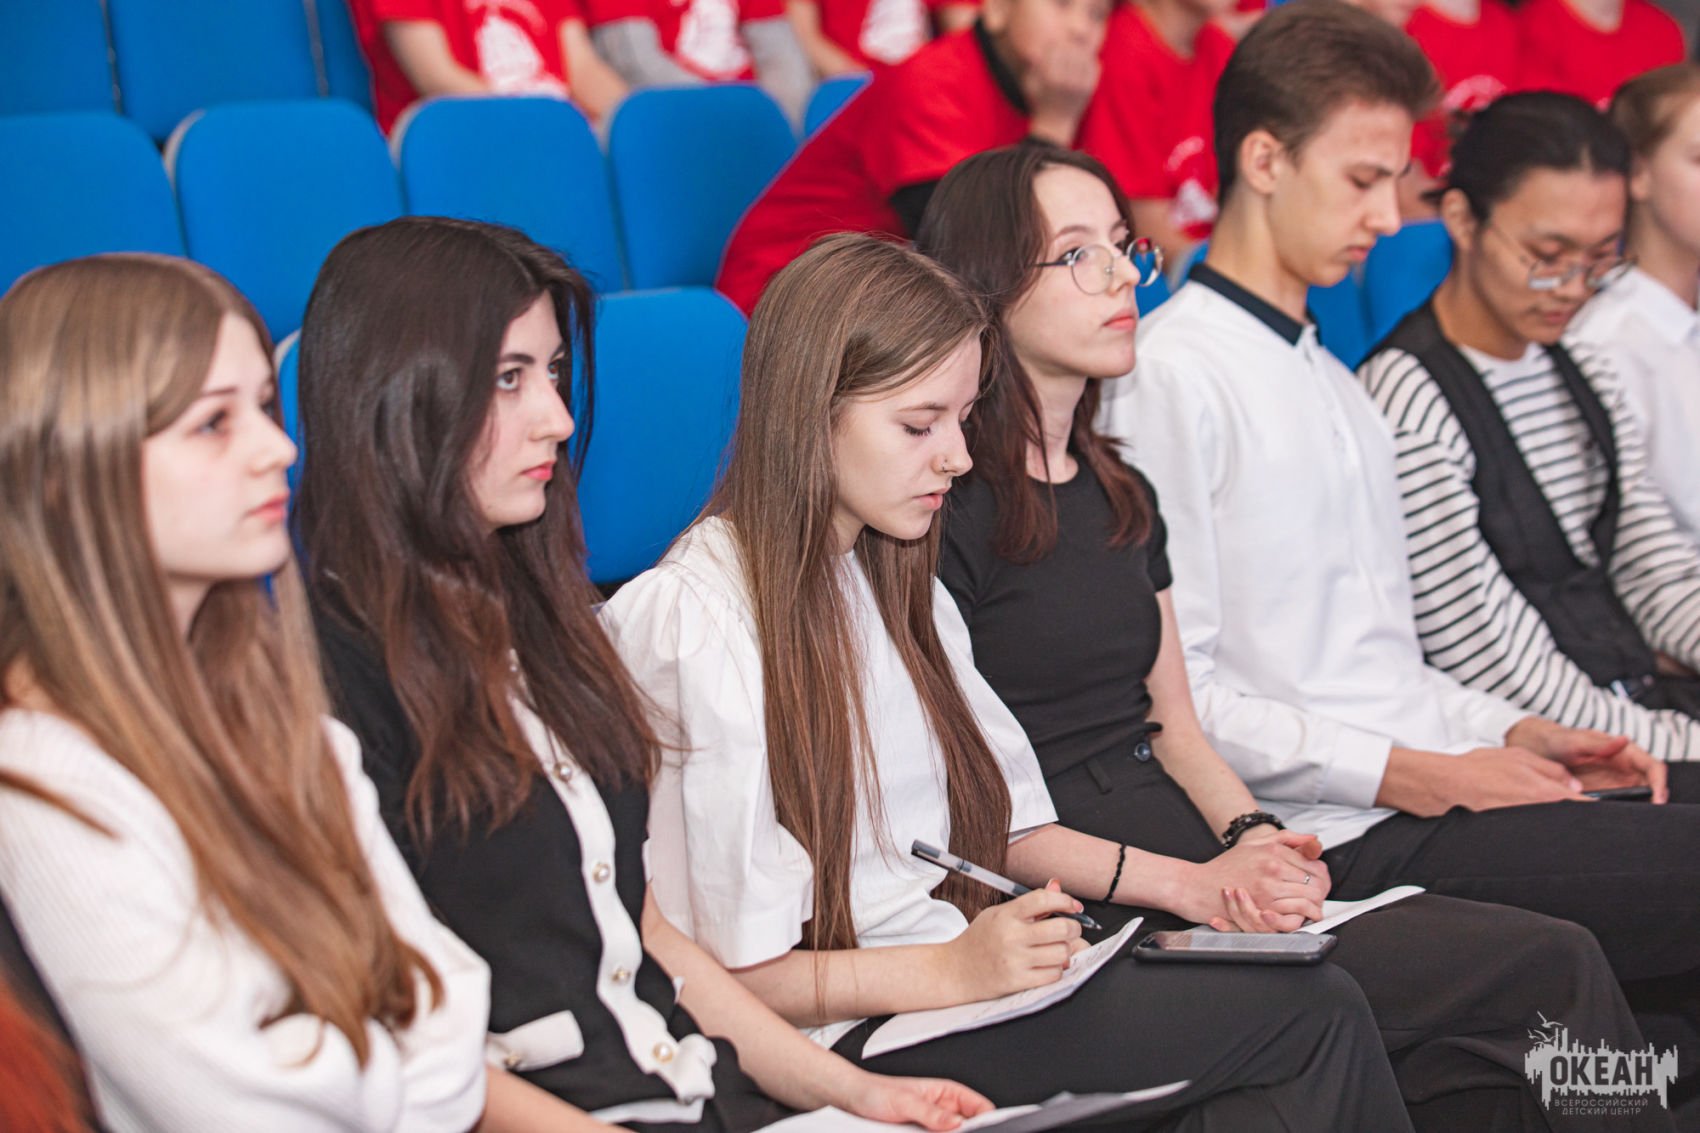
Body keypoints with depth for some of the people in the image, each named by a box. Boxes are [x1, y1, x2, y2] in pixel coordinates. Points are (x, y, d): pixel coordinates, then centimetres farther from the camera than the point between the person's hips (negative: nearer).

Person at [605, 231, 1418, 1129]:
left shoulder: (899, 586, 18)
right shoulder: (696, 623, -12)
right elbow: (730, 970, -14)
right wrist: (950, 972, -22)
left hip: (970, 971, 9)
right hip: (848, 1037, -9)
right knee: (1318, 1015, -18)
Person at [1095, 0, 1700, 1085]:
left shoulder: (1340, 385, 24)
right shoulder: (1168, 375, -6)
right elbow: (1174, 689, -13)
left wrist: (1516, 733, 8)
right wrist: (1405, 775, -14)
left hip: (1436, 783, 9)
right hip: (1335, 834, -9)